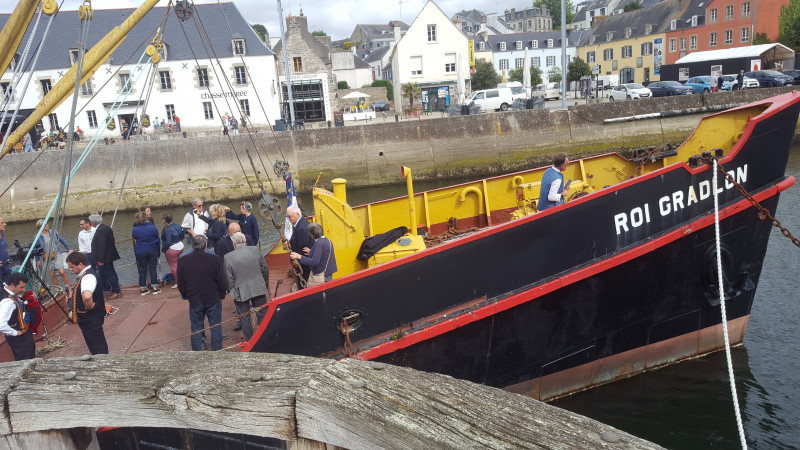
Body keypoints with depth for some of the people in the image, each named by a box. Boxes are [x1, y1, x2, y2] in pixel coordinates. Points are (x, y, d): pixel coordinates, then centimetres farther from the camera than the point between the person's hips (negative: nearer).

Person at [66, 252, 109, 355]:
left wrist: (88, 307, -29)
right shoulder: (86, 273, 7)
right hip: (87, 318, 10)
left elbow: (87, 296, -47)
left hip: (91, 319, -10)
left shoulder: (88, 277, -27)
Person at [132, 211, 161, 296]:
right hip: (152, 251, 0)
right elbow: (158, 240, 4)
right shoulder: (153, 227, -6)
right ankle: (155, 288, 6)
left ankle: (143, 289, 12)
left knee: (142, 270, 8)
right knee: (153, 269, 6)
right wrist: (158, 250, 14)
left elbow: (134, 239, 6)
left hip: (140, 252, 0)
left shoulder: (135, 230, -10)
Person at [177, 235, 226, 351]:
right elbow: (221, 282, -9)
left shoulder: (182, 261, -8)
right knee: (215, 327, 12)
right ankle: (216, 350, 20)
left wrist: (185, 296, 16)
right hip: (213, 299, -1)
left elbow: (181, 284, 0)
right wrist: (221, 295, 7)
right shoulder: (214, 260, -15)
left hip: (194, 301, 1)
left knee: (196, 327, 14)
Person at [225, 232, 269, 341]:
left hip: (241, 292, -2)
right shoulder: (255, 250, -5)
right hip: (258, 289, 3)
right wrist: (266, 285, 17)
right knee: (262, 314, 16)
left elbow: (229, 279, -7)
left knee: (244, 319, 11)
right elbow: (265, 269, 4)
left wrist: (232, 292, 8)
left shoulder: (228, 257, -12)